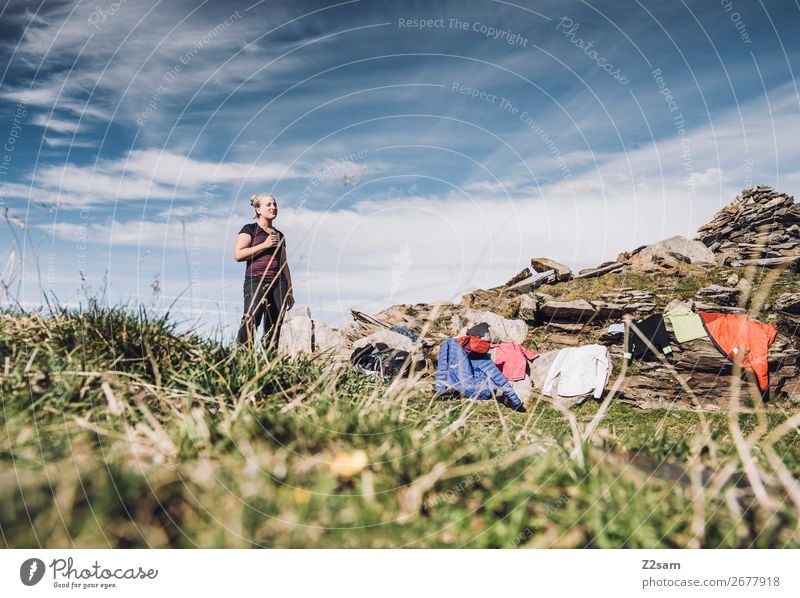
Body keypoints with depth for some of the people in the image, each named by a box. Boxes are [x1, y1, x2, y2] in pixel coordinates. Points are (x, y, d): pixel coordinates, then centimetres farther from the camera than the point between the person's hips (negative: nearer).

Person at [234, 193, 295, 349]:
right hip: (256, 281, -5)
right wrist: (265, 245, -8)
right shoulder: (249, 229, 6)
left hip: (279, 283, 5)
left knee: (274, 329, 0)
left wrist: (289, 291, 17)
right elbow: (238, 255, -7)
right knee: (250, 323, -20)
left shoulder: (279, 235, 22)